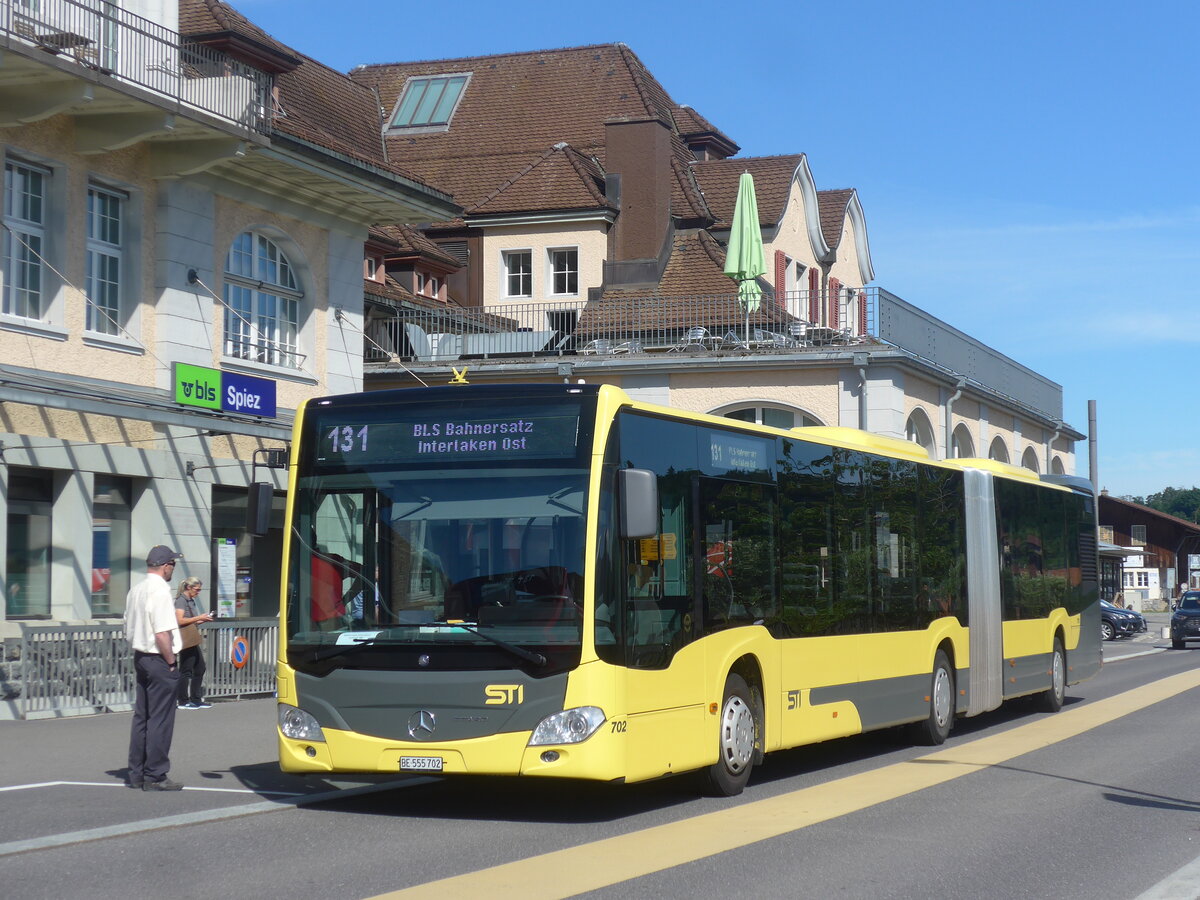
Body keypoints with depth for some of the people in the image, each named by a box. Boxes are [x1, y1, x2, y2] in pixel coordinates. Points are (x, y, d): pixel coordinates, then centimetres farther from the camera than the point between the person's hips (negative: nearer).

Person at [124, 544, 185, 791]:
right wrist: (171, 661, -13)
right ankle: (155, 776, 0)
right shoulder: (160, 590, -17)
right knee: (160, 720, -3)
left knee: (141, 717, 14)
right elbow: (162, 634, -23)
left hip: (140, 657, 9)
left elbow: (129, 630, 18)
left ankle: (137, 774, 19)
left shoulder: (135, 589, 12)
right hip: (159, 660, -9)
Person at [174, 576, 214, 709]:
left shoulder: (191, 600, 18)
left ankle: (196, 700, 17)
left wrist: (203, 620, 9)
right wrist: (199, 618, -16)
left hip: (193, 641, 10)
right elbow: (180, 620, -19)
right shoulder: (181, 600, -10)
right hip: (186, 641, -10)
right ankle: (183, 701, 3)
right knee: (186, 671, -4)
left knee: (200, 669, 11)